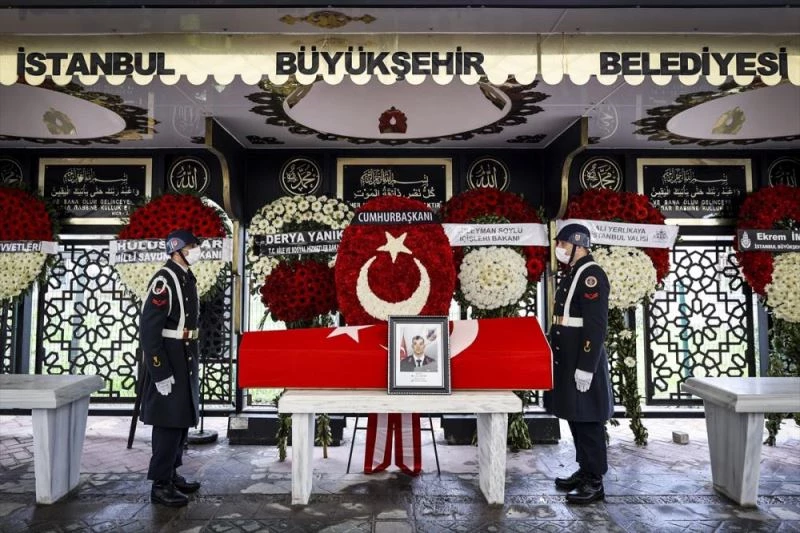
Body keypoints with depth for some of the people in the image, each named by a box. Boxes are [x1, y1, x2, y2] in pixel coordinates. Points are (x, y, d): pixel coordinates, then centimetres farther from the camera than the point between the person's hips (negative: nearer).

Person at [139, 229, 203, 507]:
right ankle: (160, 485, 9)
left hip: (186, 358, 9)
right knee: (169, 422, -3)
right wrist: (160, 373, -22)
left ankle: (172, 474, 28)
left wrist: (193, 359, 16)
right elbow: (148, 329, -21)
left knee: (183, 419, 15)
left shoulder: (187, 278, 10)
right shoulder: (163, 280, -18)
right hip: (168, 360, -9)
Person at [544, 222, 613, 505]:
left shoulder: (592, 275, -16)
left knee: (588, 421, -1)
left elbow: (596, 326, -21)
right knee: (575, 418, 16)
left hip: (583, 362, -10)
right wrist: (558, 357, 20)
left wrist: (585, 368, -22)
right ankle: (584, 471, 27)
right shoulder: (571, 274, 14)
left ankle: (594, 482, 9)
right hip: (567, 361, 10)